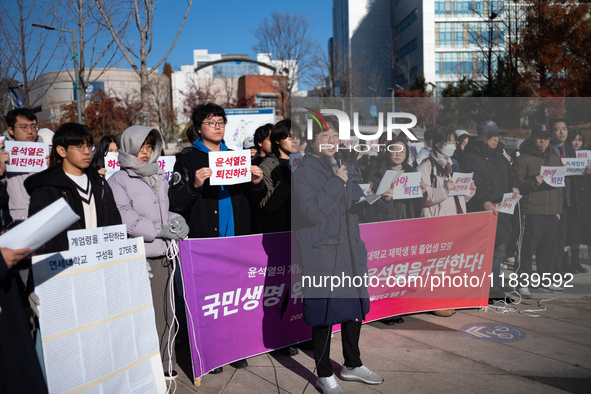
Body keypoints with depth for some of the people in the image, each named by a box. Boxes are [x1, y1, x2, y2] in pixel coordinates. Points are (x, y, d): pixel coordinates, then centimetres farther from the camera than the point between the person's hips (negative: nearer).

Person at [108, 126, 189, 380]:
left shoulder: (159, 178, 18)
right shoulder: (118, 181, -1)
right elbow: (126, 219, -12)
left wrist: (178, 221, 2)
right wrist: (161, 230, -15)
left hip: (164, 256, 6)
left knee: (166, 313, 9)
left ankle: (166, 365, 21)